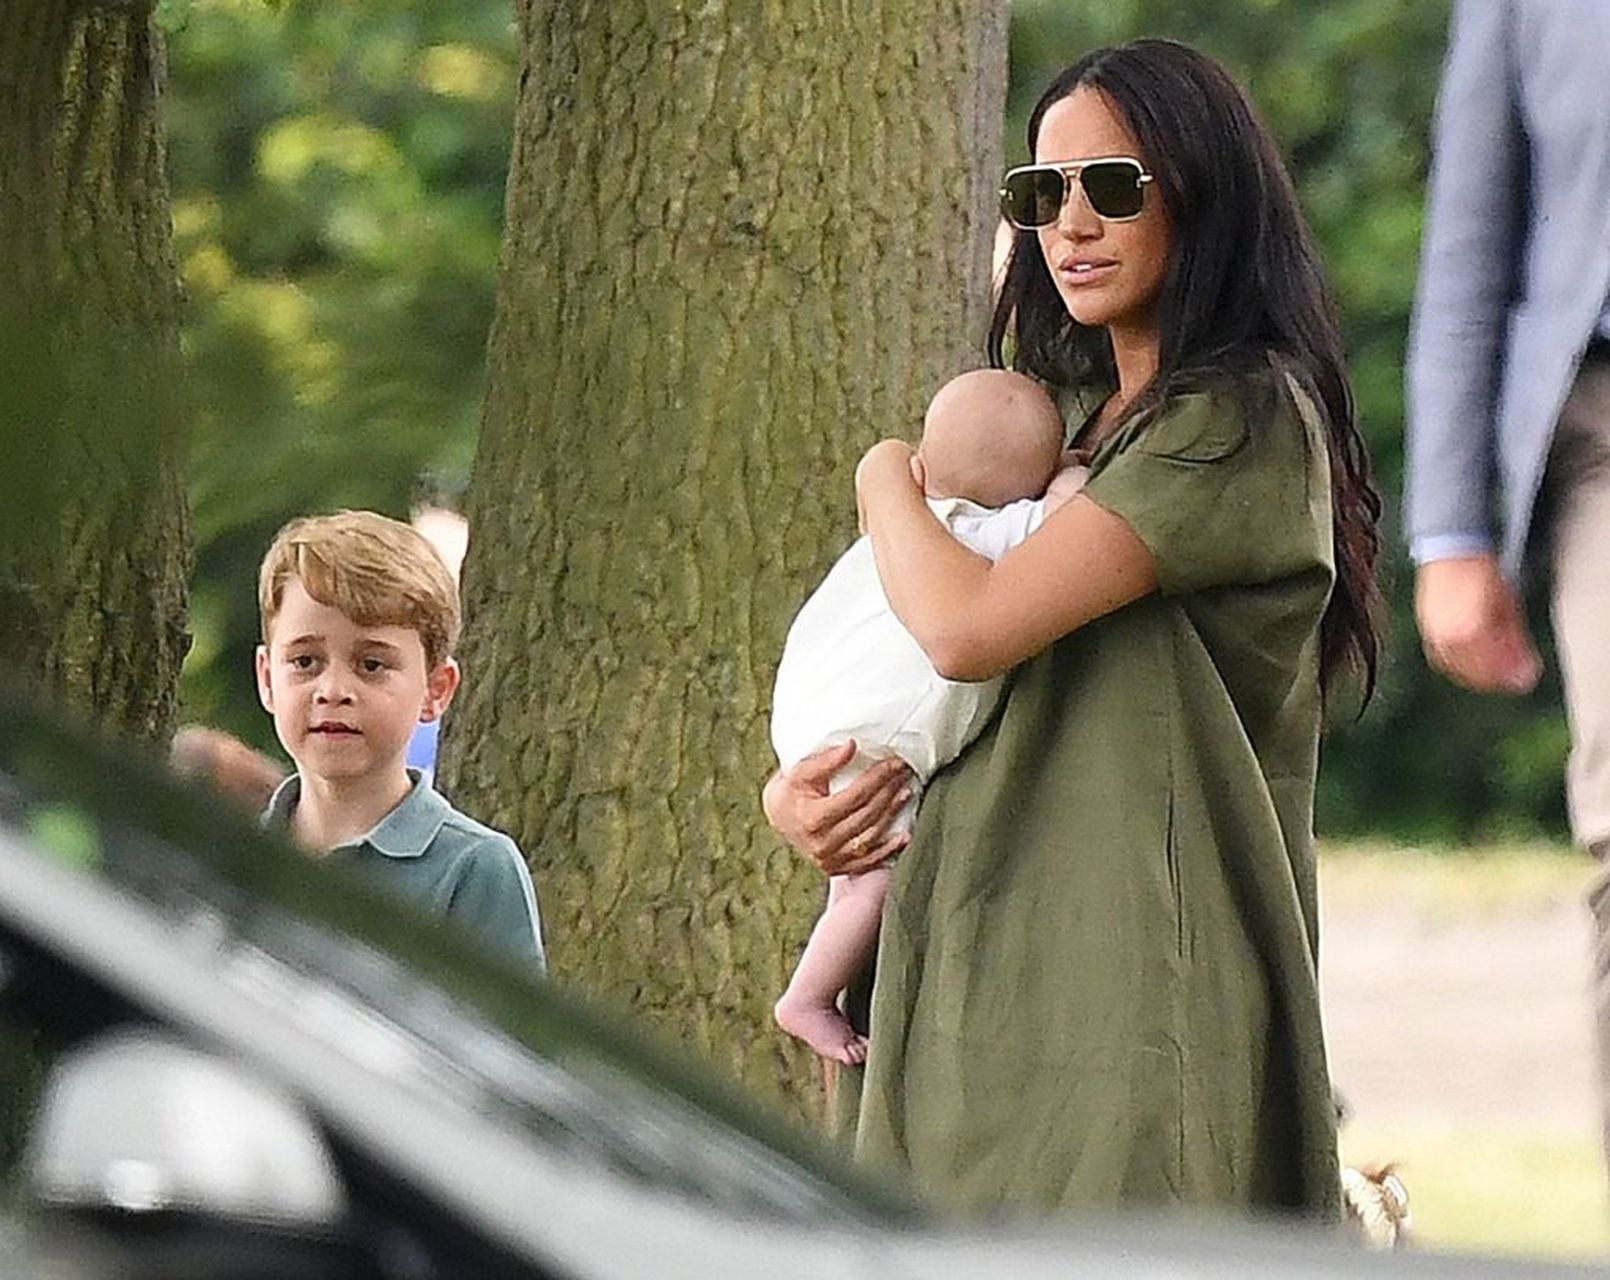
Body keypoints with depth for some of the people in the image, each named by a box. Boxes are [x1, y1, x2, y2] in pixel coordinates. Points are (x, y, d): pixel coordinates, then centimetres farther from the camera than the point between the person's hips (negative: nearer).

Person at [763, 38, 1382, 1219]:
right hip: (998, 985, 8)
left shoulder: (1244, 420, -8)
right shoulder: (1088, 424, 20)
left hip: (1147, 990, -8)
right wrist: (795, 792, 4)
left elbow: (966, 627, -17)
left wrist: (890, 481, 3)